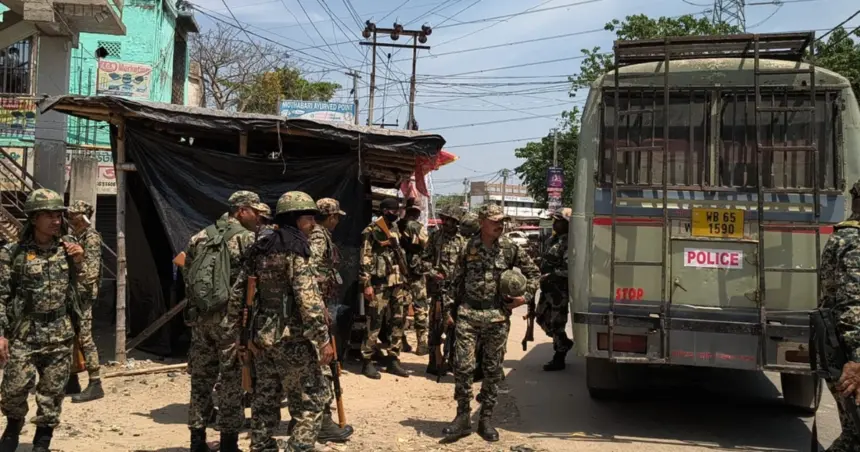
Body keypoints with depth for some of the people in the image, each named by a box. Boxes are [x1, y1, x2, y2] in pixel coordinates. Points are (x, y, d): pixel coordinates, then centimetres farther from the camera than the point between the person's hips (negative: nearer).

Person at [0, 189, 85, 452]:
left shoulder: (67, 246, 5)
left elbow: (79, 286, 18)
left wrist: (78, 263, 0)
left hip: (61, 333, 3)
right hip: (24, 332, -3)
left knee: (52, 391, 7)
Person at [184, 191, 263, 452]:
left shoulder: (200, 238, 14)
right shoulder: (248, 239, -6)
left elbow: (187, 275, 15)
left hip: (200, 317, 6)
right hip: (231, 319, -6)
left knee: (201, 379, 13)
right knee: (231, 381, 2)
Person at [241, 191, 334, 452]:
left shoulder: (260, 248, 12)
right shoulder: (295, 248, -12)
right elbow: (308, 298, -20)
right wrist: (323, 339, -18)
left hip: (262, 335, 8)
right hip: (292, 338, -8)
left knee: (265, 400, 15)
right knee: (313, 400, 1)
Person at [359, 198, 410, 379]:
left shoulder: (395, 231, 16)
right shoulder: (371, 232, -8)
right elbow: (365, 260, -12)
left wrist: (403, 279, 17)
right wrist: (367, 284, -18)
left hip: (397, 284, 8)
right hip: (379, 284, -8)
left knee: (398, 322, 8)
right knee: (374, 323, -5)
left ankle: (393, 360, 17)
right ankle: (367, 362, 4)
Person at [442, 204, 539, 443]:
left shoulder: (510, 249, 1)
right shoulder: (468, 247, 2)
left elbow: (533, 272, 11)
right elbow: (456, 280, 8)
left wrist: (526, 296, -2)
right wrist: (450, 309, 7)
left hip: (497, 315, 1)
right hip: (467, 313, 0)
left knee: (493, 369, 7)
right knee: (463, 365, -4)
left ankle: (486, 419, 19)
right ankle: (463, 416, 9)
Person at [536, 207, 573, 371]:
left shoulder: (569, 243, -16)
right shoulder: (553, 239, 13)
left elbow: (568, 270, -25)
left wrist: (549, 276, -21)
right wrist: (543, 278, 10)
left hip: (560, 290, -10)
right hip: (548, 288, 10)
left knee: (556, 323, -1)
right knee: (541, 317, 18)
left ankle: (559, 359, 12)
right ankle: (564, 342, 35)